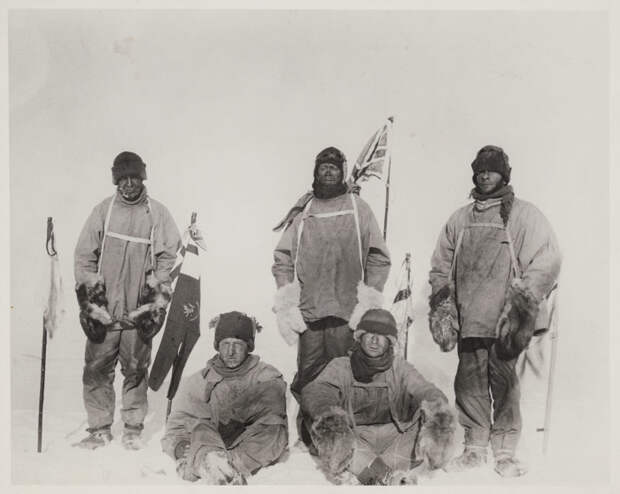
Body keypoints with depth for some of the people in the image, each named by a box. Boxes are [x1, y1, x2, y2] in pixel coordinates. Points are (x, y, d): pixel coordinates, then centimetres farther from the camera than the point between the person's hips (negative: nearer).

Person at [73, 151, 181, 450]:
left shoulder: (158, 213, 3)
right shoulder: (103, 210, 7)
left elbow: (168, 258, 2)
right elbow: (84, 256, 7)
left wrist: (157, 303, -4)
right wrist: (88, 299, 1)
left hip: (139, 310, -1)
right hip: (103, 309, 1)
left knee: (136, 371, 5)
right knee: (96, 370, 3)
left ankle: (133, 429, 17)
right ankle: (99, 430, 16)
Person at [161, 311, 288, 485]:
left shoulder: (267, 376, 15)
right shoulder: (197, 382, 19)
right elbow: (176, 427, 12)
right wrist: (180, 447, -11)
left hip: (254, 450, -1)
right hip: (210, 446, 1)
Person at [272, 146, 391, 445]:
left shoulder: (359, 209, 9)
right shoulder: (302, 213, 13)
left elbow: (379, 258, 6)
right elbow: (282, 259, 12)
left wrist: (367, 302, -3)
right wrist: (286, 305, 1)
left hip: (347, 312, -1)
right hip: (308, 313, 2)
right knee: (308, 379, 2)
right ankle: (308, 440, 14)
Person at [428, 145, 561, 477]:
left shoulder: (524, 215, 4)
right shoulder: (459, 219, 17)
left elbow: (547, 261, -4)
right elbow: (440, 266, 21)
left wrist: (523, 302, -12)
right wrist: (442, 304, 11)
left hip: (504, 322, -4)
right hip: (468, 320, 4)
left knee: (504, 383, -2)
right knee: (469, 382, 5)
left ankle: (505, 452, 9)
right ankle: (474, 447, 17)